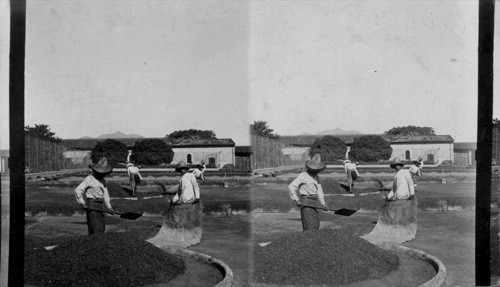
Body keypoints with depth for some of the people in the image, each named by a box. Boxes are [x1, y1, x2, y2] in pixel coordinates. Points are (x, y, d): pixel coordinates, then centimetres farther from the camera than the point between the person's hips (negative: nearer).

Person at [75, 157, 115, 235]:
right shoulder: (89, 179, -6)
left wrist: (109, 207, 8)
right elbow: (78, 190, -9)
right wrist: (83, 203, -13)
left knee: (102, 228, 8)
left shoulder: (103, 181, 17)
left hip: (100, 206, 8)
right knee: (96, 228, -14)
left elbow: (105, 195, 19)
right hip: (91, 206, -8)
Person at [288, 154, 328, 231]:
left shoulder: (317, 177, 16)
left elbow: (319, 191, 12)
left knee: (316, 225, 8)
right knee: (310, 225, -14)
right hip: (305, 202, -7)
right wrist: (296, 199, -17)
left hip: (313, 204, 7)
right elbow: (291, 187, -9)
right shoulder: (303, 175, -6)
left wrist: (323, 203, -2)